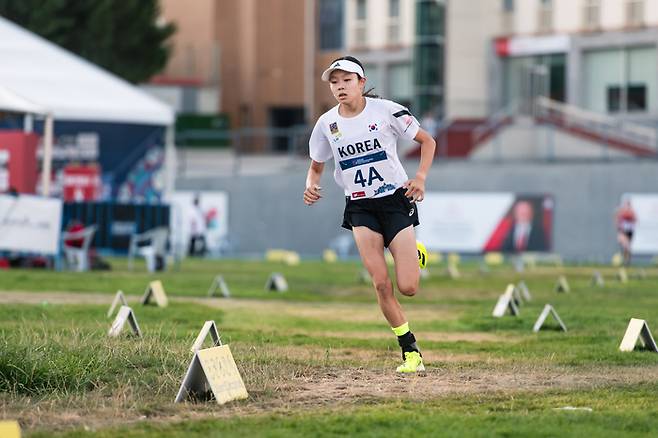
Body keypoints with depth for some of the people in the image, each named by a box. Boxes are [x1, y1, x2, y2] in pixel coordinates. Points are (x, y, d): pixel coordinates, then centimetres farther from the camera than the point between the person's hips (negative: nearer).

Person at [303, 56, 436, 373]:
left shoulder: (385, 110, -8)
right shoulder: (327, 123, 0)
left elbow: (427, 141, 2)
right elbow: (316, 166, 14)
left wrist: (420, 177, -12)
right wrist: (311, 186, -8)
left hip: (395, 198, -2)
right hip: (360, 207, 2)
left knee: (407, 288, -10)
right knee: (381, 284, -12)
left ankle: (413, 254, 28)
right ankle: (410, 352, 2)